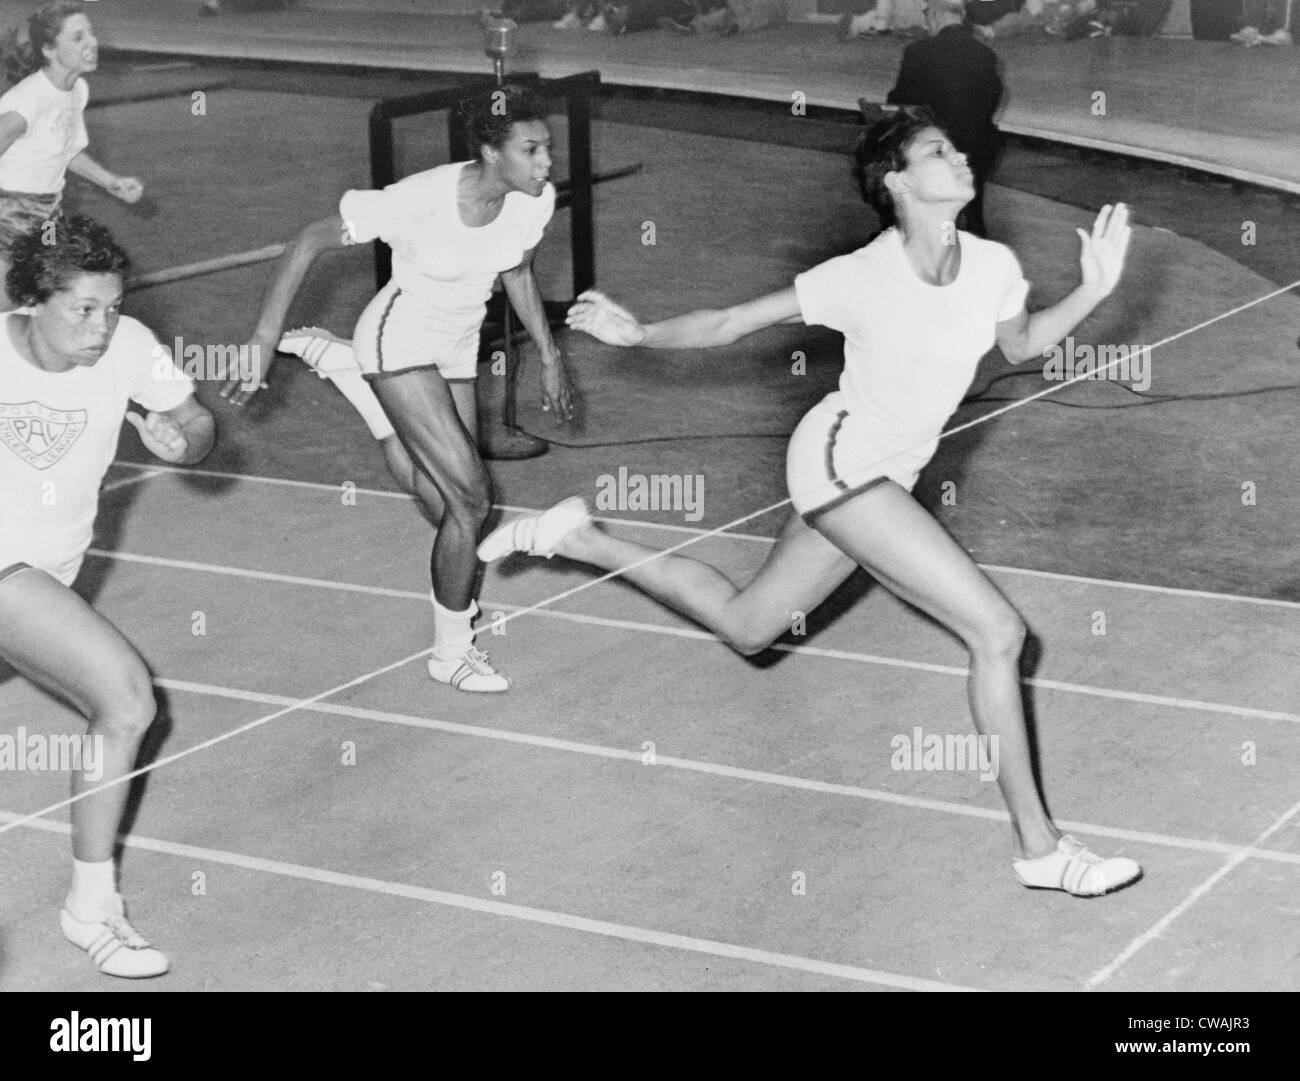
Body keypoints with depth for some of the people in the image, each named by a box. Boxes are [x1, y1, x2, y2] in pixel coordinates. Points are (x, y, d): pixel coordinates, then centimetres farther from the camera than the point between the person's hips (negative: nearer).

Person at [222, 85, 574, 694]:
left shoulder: (534, 201, -14)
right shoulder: (420, 200, -32)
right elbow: (310, 242, -23)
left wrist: (549, 357, 12)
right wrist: (262, 343, -23)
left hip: (456, 351, 6)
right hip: (399, 342, -6)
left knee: (442, 500, 10)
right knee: (471, 497, -15)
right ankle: (451, 653, 5)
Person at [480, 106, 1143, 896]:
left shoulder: (992, 267, -6)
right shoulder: (861, 279, -21)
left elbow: (1021, 345, 15)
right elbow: (734, 322, -9)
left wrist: (1093, 291, 1)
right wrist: (638, 335, -13)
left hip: (885, 477, 7)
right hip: (841, 457, -7)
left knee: (745, 628, 22)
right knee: (999, 632, -17)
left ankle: (578, 538, 34)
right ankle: (1038, 845, -8)